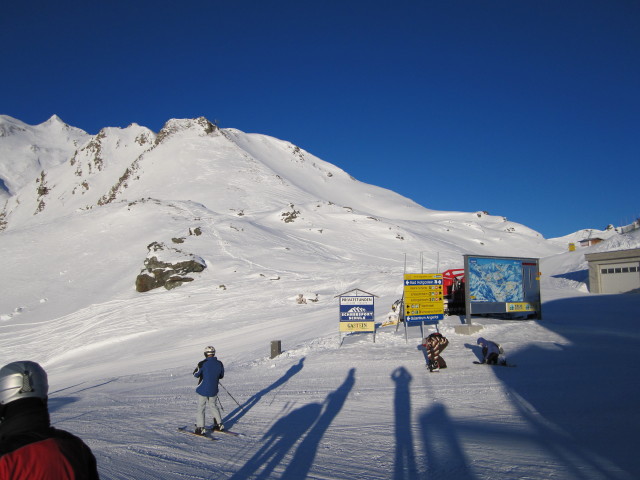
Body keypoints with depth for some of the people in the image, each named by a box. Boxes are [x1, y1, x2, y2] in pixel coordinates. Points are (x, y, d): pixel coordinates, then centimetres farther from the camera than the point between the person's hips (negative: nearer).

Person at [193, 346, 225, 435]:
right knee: (214, 406, 21)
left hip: (203, 390, -4)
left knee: (201, 408, 7)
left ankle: (200, 428, 6)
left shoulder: (203, 363, -17)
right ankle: (219, 425, 25)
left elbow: (196, 375, -7)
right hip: (214, 390, 4)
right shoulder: (219, 363, -4)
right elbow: (221, 376, 8)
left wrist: (197, 369, 12)